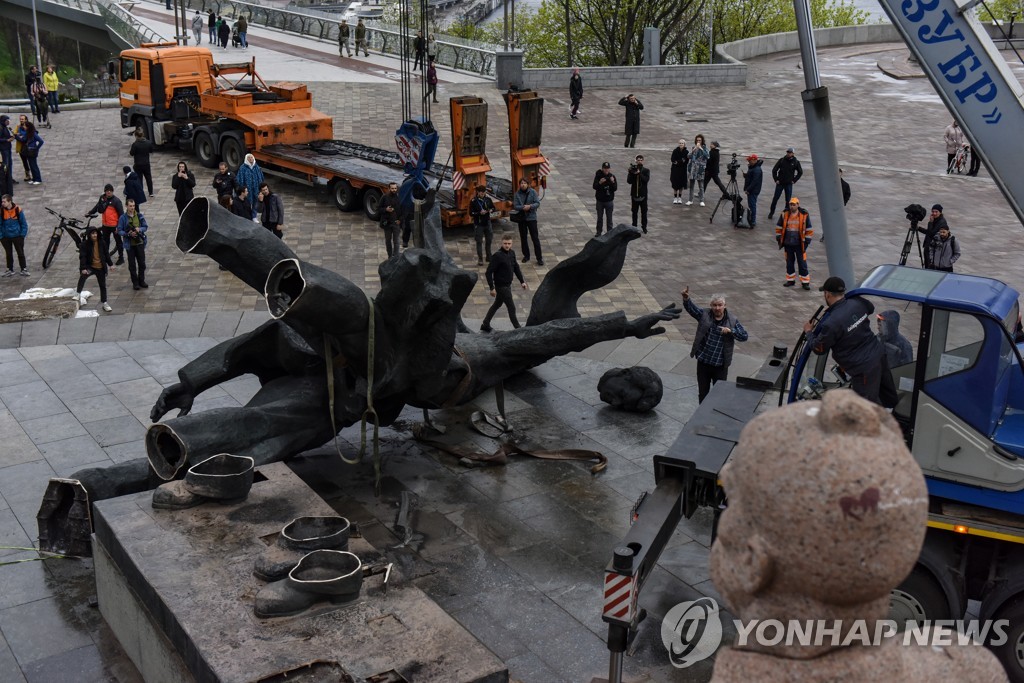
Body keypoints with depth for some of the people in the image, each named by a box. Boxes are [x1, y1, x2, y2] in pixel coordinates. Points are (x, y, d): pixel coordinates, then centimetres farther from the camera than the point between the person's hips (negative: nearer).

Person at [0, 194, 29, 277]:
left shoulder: (18, 210, -12)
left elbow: (23, 223, -3)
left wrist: (23, 234, -5)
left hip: (17, 236, -1)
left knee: (20, 253, 7)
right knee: (8, 254, 13)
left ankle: (24, 269, 18)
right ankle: (10, 269, 24)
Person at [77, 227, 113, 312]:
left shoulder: (102, 243, -1)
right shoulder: (85, 244, -10)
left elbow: (106, 254, 10)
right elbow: (82, 257, -15)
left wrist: (110, 264, 11)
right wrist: (83, 268, -26)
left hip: (101, 267, 3)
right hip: (90, 266, -3)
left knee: (103, 285, 10)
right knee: (83, 276, -33)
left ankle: (104, 303, 22)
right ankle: (78, 294, -23)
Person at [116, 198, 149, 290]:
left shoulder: (140, 216, 1)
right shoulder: (123, 218, -6)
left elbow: (145, 227, 5)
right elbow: (119, 231, -6)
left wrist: (140, 229, -16)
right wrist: (128, 234, -22)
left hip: (140, 243, 2)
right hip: (129, 244, -2)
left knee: (142, 263, 9)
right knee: (132, 265, 5)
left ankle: (141, 281, 24)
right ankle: (135, 283, 15)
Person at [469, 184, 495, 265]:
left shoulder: (488, 199, 1)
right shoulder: (474, 201, -11)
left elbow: (493, 207, 15)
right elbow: (471, 213, -11)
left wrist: (491, 210, -8)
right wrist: (479, 213, -23)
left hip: (487, 223, 5)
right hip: (478, 224, -5)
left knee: (489, 240, 13)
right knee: (479, 242, -1)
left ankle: (488, 257, 28)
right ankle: (480, 259, 5)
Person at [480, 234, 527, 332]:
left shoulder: (512, 253, 3)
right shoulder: (497, 256, -22)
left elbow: (516, 267, 16)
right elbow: (489, 272, -22)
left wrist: (522, 281, 13)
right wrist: (492, 288, -23)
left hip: (508, 285, 9)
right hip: (501, 286, -9)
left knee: (497, 305, 19)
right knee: (511, 307, 1)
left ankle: (485, 325, 31)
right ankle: (517, 328, 15)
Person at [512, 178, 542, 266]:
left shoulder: (533, 192, -5)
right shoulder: (517, 194, -2)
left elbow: (537, 203, -7)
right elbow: (515, 206, -7)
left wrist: (530, 206, -24)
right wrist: (523, 207, -24)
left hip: (531, 217, -2)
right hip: (521, 218, 2)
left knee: (535, 238, -4)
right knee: (523, 238, 13)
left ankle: (539, 258, 0)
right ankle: (526, 255, 29)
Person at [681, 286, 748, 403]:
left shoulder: (732, 320, -5)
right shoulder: (704, 314, -5)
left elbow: (744, 336, -7)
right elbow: (691, 308, -20)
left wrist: (730, 331, -23)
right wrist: (686, 298, -42)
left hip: (721, 365, -1)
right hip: (703, 362, 1)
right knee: (703, 392, 15)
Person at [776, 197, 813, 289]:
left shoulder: (804, 215, -7)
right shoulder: (785, 214, -1)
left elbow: (809, 229, 1)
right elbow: (779, 227, 10)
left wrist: (807, 241, -2)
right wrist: (779, 238, 7)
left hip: (799, 244, -3)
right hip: (788, 244, 3)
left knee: (802, 263, 0)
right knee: (789, 262, 12)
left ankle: (805, 282, 7)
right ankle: (790, 280, 25)